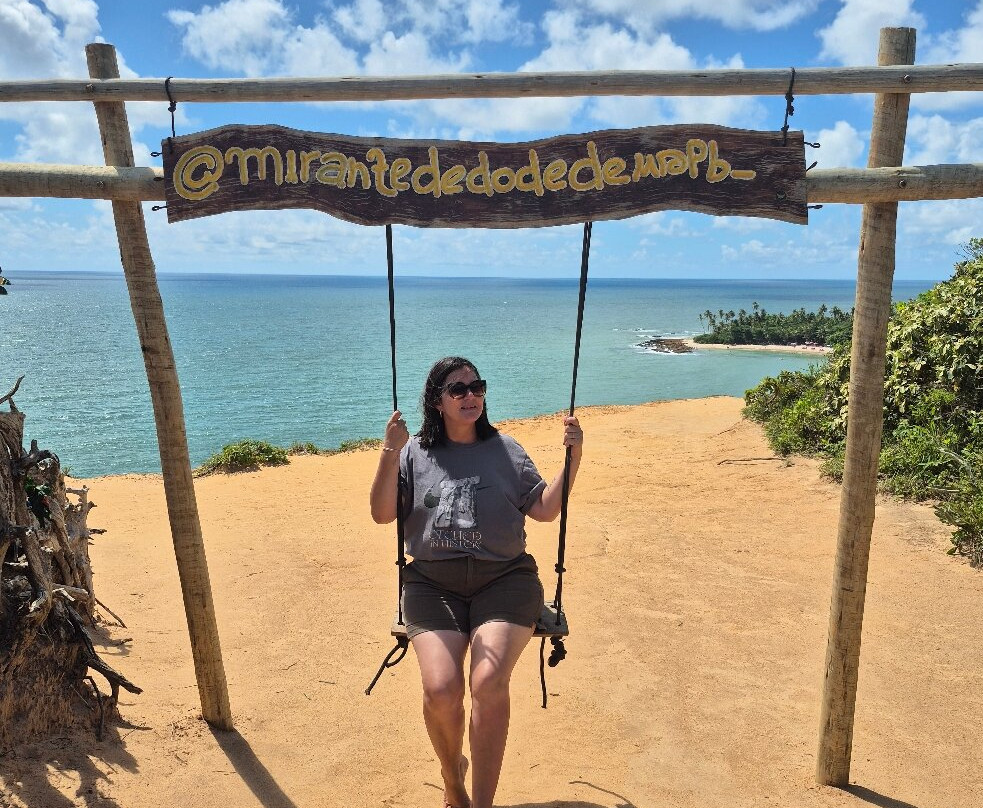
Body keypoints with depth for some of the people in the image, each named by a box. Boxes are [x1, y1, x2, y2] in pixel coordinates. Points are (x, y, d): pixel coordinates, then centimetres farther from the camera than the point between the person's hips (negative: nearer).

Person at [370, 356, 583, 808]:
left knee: (488, 681, -24)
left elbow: (544, 510, 8)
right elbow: (382, 514, 0)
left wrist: (573, 458, -4)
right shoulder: (414, 454, 9)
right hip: (433, 583, 0)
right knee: (441, 690, -19)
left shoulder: (505, 450, 11)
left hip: (503, 579, 0)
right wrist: (390, 454, -14)